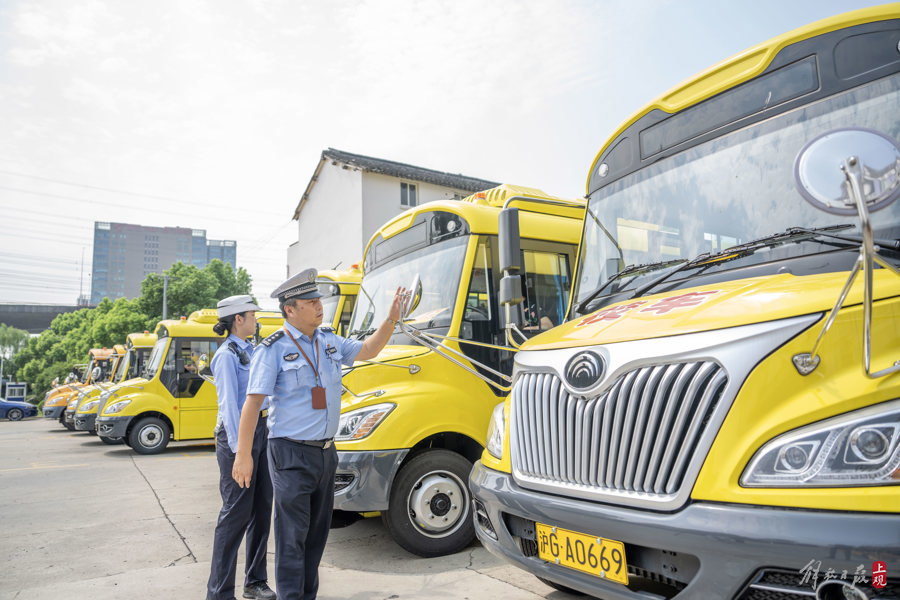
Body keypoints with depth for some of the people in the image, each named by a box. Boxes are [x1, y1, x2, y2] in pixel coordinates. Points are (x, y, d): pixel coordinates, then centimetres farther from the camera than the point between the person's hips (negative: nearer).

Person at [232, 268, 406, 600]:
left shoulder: (328, 341, 7)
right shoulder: (273, 349, -12)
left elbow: (367, 350, 15)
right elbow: (253, 402, -13)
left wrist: (391, 319, 1)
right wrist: (243, 454, -15)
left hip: (325, 451, 7)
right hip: (292, 454, -7)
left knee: (318, 529, 17)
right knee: (292, 534, -1)